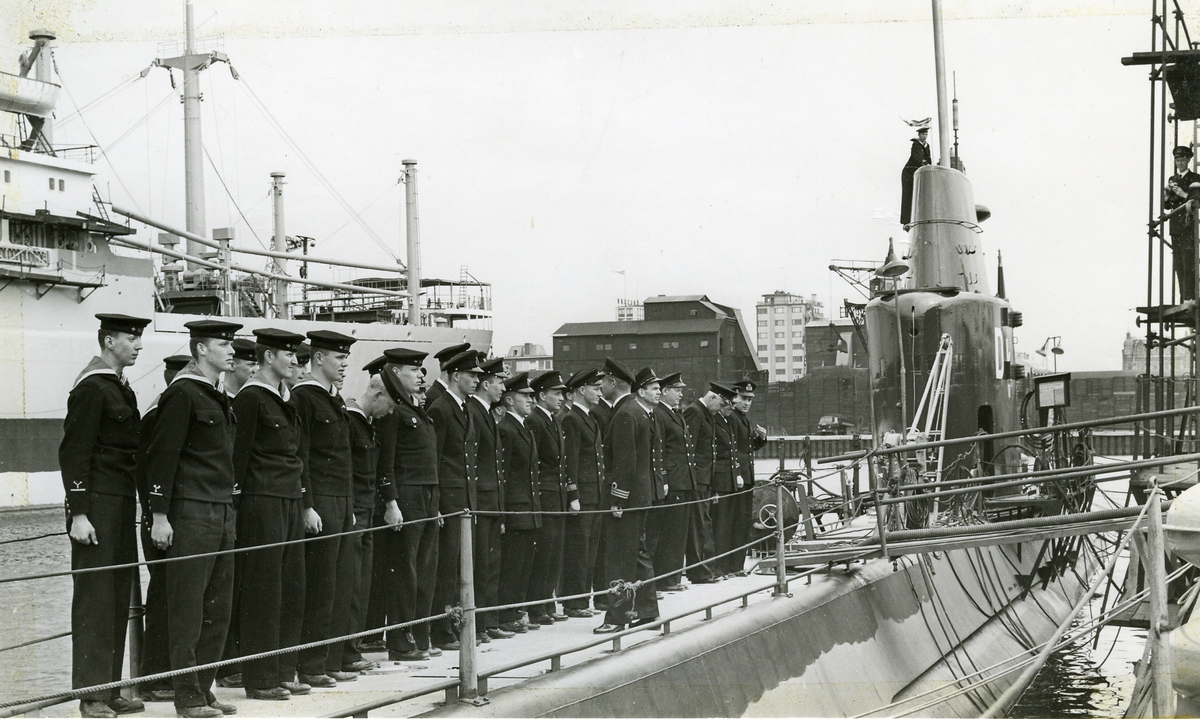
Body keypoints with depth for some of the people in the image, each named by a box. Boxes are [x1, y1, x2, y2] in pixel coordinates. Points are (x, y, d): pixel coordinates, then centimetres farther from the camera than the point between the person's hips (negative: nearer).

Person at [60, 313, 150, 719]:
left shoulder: (122, 389, 16)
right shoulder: (91, 388, -11)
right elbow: (73, 453, -15)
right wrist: (78, 514, -19)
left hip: (122, 506, 9)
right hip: (98, 507, -9)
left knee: (118, 600, 10)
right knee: (94, 601, -5)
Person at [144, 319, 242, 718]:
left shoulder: (218, 397, 17)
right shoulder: (182, 393, -10)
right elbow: (161, 456, -14)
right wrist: (160, 516, -16)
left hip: (222, 512, 9)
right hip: (191, 513, -9)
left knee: (218, 609, 11)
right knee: (188, 610, -3)